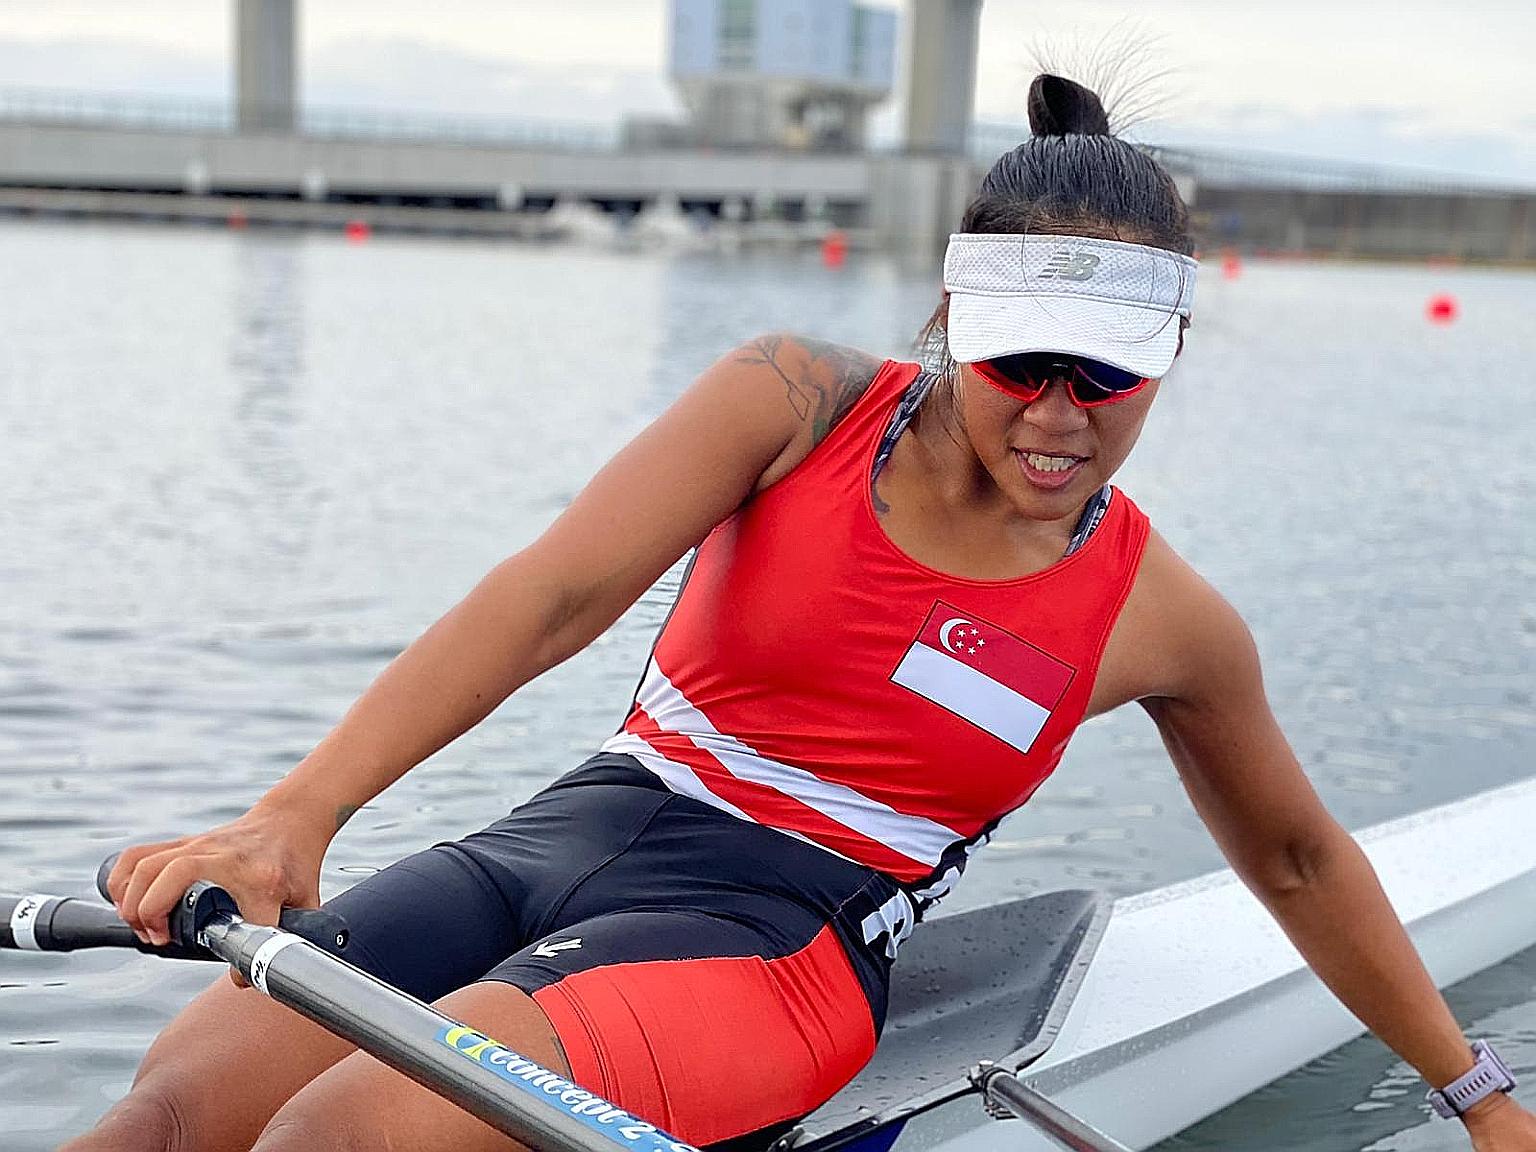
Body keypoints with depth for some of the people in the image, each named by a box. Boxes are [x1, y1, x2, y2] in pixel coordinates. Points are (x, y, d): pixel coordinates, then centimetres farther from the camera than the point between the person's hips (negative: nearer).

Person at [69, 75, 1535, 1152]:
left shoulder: (1163, 621, 0)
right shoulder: (799, 402, -3)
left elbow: (1296, 858, 17)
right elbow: (554, 595, -14)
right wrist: (295, 815, -25)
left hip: (779, 935, -2)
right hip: (568, 834, 2)